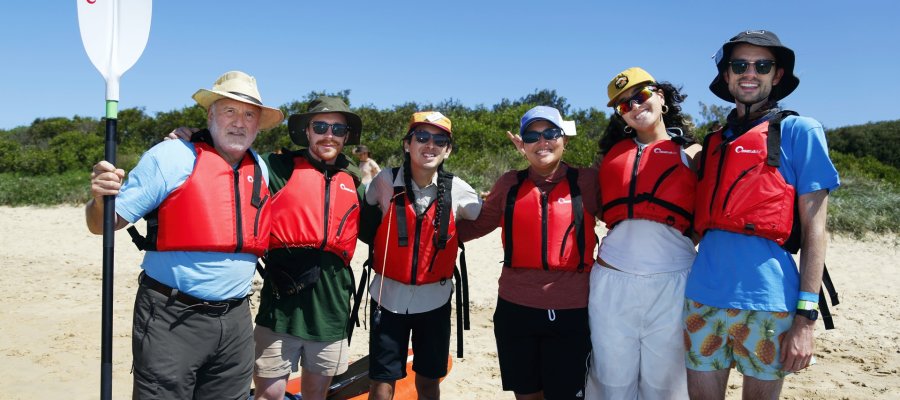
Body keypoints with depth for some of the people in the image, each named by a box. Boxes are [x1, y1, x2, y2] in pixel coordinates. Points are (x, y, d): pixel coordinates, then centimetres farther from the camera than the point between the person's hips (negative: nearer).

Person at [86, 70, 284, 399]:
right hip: (171, 319, -5)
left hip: (235, 321, 5)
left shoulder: (260, 169, 9)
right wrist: (101, 199, -27)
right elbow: (103, 224, -9)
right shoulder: (171, 156, -7)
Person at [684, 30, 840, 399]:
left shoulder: (798, 131, 1)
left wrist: (806, 315, -10)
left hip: (765, 300, -4)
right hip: (703, 296, 4)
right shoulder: (714, 142, 14)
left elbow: (813, 227, -4)